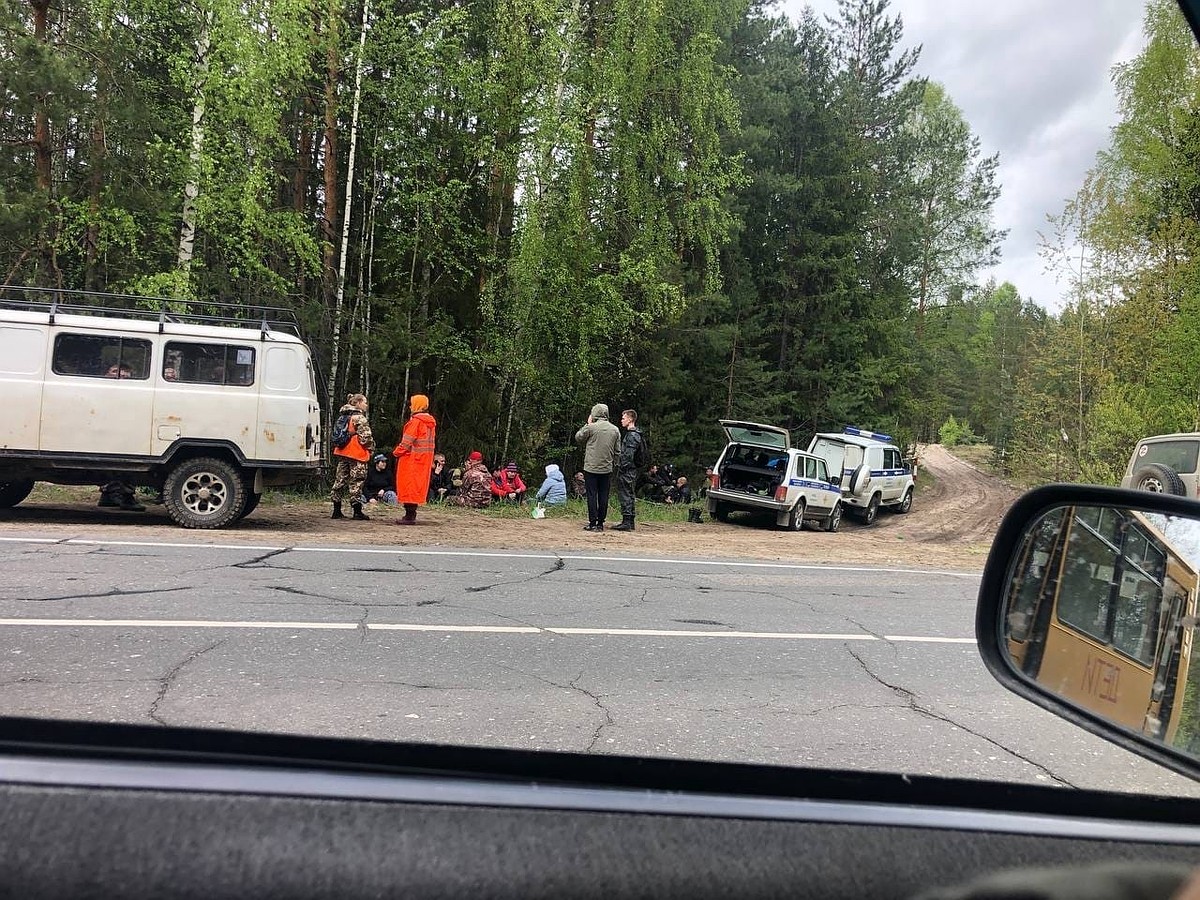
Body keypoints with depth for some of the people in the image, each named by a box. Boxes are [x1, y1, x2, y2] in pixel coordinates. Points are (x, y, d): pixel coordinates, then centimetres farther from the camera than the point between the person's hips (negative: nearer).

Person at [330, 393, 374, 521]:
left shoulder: (342, 416, 15)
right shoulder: (359, 417, -12)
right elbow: (365, 436, -17)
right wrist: (371, 448, -2)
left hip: (342, 452, 8)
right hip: (357, 454, -8)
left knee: (340, 480, 9)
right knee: (356, 481, -4)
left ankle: (337, 511, 12)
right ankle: (357, 512, -1)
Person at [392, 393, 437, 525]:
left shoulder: (415, 421, -14)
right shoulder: (431, 422, 12)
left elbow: (407, 441, -16)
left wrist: (397, 452, -4)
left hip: (412, 459, -8)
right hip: (425, 459, 8)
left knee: (409, 485, -4)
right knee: (417, 485, 12)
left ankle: (409, 516, -6)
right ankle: (411, 515, 15)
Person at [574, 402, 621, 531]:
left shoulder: (591, 427, -9)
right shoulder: (615, 430, 5)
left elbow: (578, 437, 7)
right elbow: (617, 451, 9)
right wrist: (614, 465, 18)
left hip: (591, 467, -4)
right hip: (607, 469, 4)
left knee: (592, 495, 0)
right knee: (603, 496, 8)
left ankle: (593, 523, -1)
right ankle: (601, 523, 11)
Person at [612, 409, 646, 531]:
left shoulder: (632, 435, -14)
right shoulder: (630, 434, 18)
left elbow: (628, 455, -21)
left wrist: (622, 467, -19)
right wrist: (620, 465, 17)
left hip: (627, 470, -10)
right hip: (631, 470, 10)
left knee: (625, 496, -8)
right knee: (629, 496, 13)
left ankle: (626, 522, -8)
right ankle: (630, 522, 18)